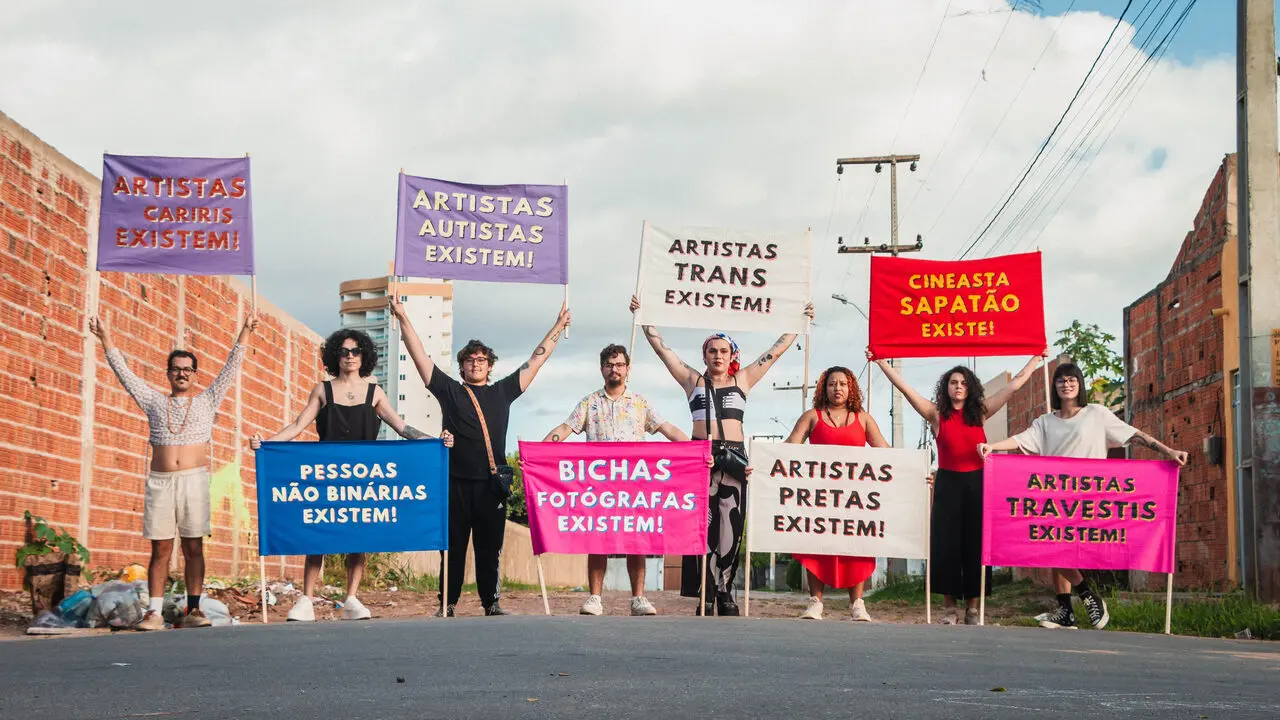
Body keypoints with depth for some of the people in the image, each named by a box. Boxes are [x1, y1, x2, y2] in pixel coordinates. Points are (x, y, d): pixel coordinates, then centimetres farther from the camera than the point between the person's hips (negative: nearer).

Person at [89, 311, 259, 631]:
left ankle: (193, 610, 1)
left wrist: (245, 333, 3)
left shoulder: (207, 401, 12)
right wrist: (106, 338, 10)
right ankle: (154, 613, -2)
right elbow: (124, 373, 14)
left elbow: (231, 367, 8)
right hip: (159, 482, 1)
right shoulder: (155, 401, 15)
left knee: (193, 547, -1)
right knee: (160, 549, 0)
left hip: (194, 480, -1)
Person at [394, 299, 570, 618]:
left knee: (490, 548, 5)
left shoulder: (502, 392, 15)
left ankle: (491, 602, 12)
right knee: (454, 546, 1)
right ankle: (447, 604, 7)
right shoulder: (449, 390, 10)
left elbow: (535, 360, 19)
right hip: (457, 482, -1)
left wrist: (558, 327, 21)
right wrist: (403, 318, 2)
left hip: (492, 484, 1)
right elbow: (420, 355, 7)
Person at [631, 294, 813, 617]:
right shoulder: (693, 380, 14)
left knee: (730, 526, -4)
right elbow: (660, 346, 14)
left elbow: (776, 351, 20)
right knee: (704, 525, -6)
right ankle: (707, 594, -6)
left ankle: (724, 592, 1)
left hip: (734, 456, 1)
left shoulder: (742, 380, 16)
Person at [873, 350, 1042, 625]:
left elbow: (1014, 385, 11)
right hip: (948, 485, -1)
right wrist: (882, 362, -8)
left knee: (975, 545, 3)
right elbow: (904, 387, -3)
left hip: (977, 484, 1)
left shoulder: (980, 412, 6)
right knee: (946, 544, -2)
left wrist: (1035, 360, 13)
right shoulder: (937, 415, 2)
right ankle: (949, 607, 4)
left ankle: (972, 607, 8)